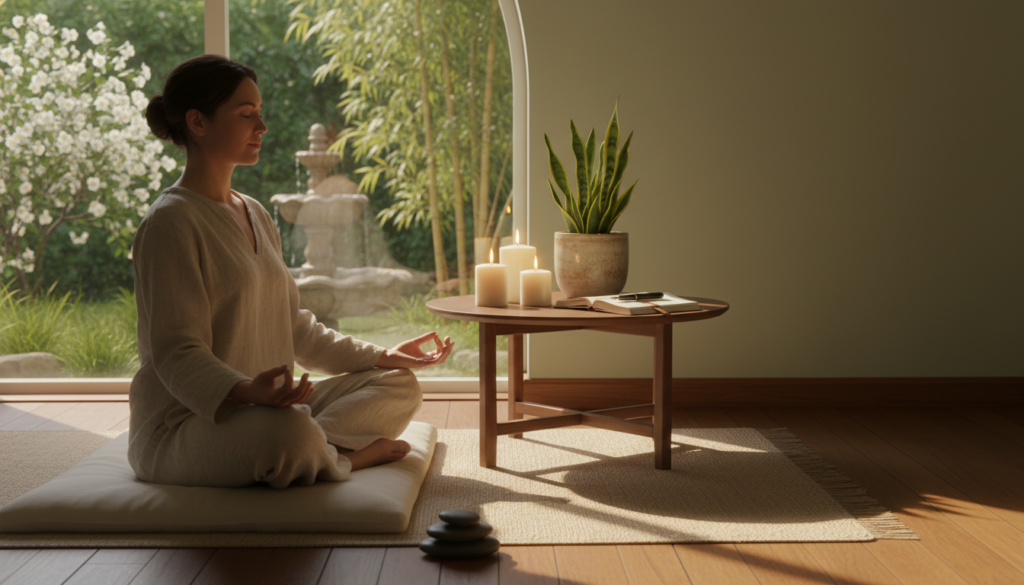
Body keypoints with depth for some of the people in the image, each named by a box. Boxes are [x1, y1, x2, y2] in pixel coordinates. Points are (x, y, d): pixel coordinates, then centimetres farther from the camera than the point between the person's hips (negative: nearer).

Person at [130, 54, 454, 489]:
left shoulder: (256, 216, 17)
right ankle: (348, 455, -9)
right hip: (183, 426, -9)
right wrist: (245, 392, -39)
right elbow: (177, 354, -20)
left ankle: (325, 450, -19)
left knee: (400, 385, 4)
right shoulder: (171, 223, -12)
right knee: (290, 430, -39)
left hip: (261, 408, 9)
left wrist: (383, 357, 15)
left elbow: (293, 328, 22)